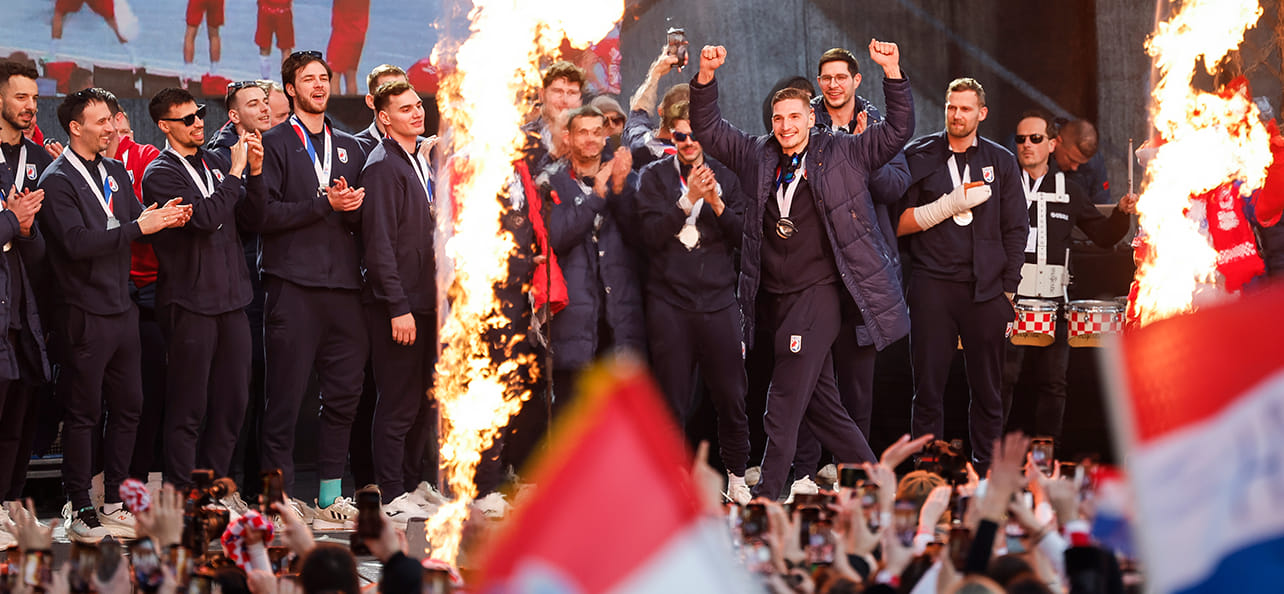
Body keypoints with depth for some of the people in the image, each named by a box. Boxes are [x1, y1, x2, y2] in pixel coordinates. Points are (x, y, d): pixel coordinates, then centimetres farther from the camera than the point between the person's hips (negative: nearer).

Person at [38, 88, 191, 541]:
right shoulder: (57, 181, -11)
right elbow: (77, 243, -21)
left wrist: (164, 218, -10)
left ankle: (114, 503, 18)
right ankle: (81, 511, 4)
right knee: (83, 414, -1)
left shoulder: (115, 172, 14)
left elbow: (136, 222, 12)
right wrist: (139, 226, -24)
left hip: (121, 308, 7)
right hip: (85, 314, -7)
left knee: (128, 407, 9)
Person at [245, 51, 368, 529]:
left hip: (344, 284, 5)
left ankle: (330, 497, 13)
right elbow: (262, 214, -8)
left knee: (344, 391, 5)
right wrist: (325, 205, -12)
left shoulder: (349, 148, 20)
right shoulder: (275, 144, 3)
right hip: (293, 285, -5)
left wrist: (354, 208, -4)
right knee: (286, 395, -5)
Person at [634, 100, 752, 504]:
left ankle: (737, 477, 14)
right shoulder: (654, 177, 4)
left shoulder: (725, 178, 10)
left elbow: (743, 235, 5)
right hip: (669, 300, -1)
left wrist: (718, 205, -10)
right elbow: (652, 235, -7)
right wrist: (688, 200, -17)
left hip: (718, 301, 1)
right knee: (672, 399, 2)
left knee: (731, 395, 2)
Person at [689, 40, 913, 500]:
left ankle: (766, 497, -8)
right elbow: (707, 128, 12)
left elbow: (898, 130, -3)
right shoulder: (758, 157, 11)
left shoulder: (842, 155, 1)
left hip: (818, 292, -6)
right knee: (821, 404, 10)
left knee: (784, 406, -10)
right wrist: (707, 75, -3)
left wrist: (892, 71, -15)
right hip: (774, 297, 6)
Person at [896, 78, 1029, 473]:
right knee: (928, 388, -2)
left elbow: (1016, 229, 11)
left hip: (986, 289, 1)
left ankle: (986, 471, 9)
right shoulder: (919, 156, 7)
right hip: (933, 284, -1)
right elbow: (899, 223, 2)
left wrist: (1008, 289, 3)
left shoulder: (1000, 162, 12)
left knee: (987, 389, 3)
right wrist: (949, 206, -11)